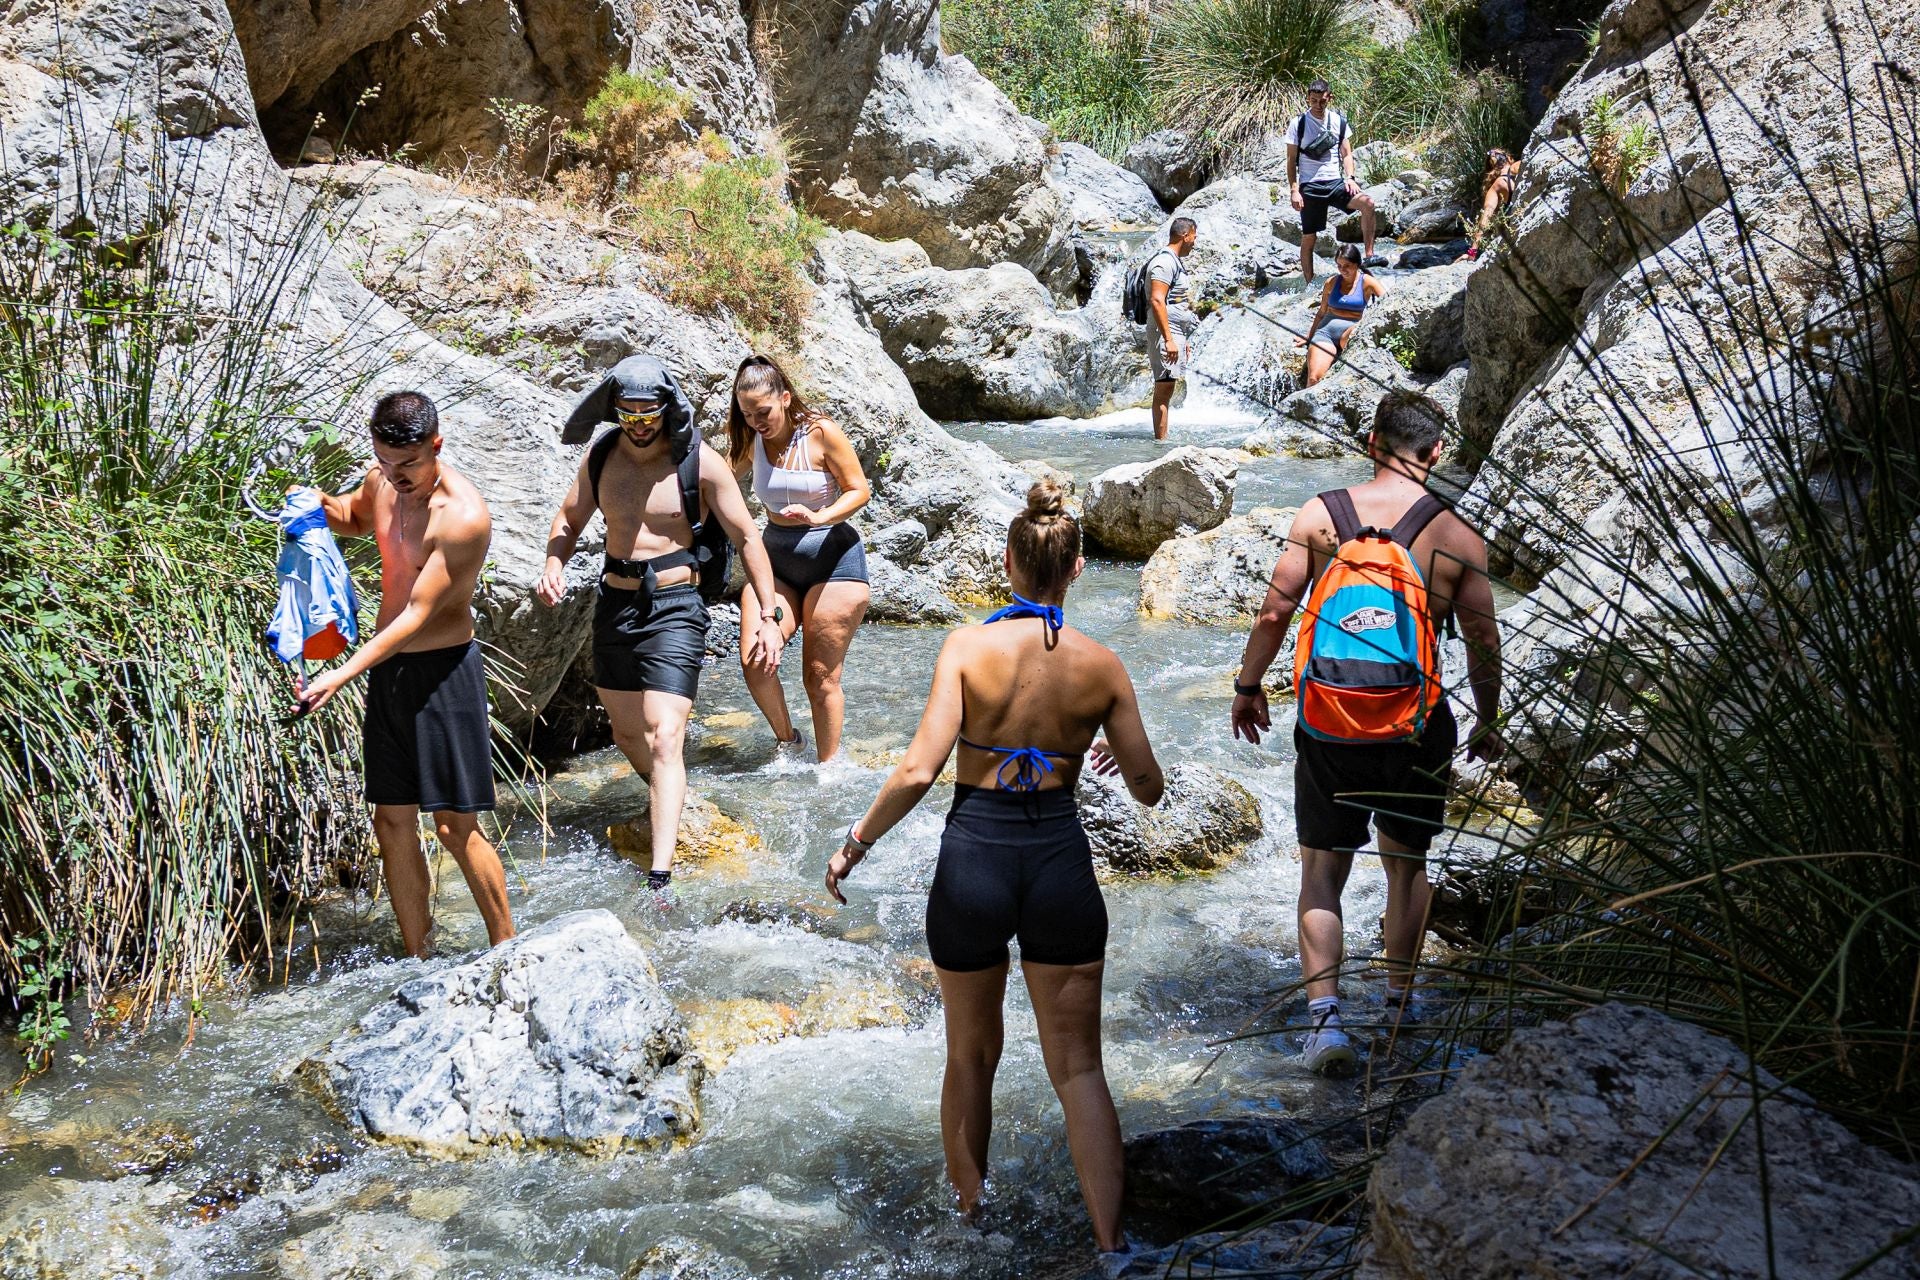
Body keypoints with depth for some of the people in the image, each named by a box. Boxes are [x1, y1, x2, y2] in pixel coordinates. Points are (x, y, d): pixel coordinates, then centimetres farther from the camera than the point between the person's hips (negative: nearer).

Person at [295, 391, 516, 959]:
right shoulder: (383, 482, 3)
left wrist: (344, 674, -29)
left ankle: (506, 951, 11)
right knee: (393, 823, 10)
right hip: (387, 667, 7)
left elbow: (418, 615, -23)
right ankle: (417, 962, 20)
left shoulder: (463, 515, -21)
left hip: (442, 671, -7)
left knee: (455, 826, -5)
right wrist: (322, 506, 3)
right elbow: (355, 517, 28)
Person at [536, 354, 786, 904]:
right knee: (627, 734, 18)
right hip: (614, 605, 6)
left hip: (674, 606, -6)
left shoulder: (701, 462, -9)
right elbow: (569, 520, 16)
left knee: (665, 738, -16)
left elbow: (747, 538, -5)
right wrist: (554, 563, -7)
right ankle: (669, 799, 49)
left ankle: (660, 879, -22)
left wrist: (766, 616, -10)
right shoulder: (601, 457, 4)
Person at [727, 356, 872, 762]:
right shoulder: (752, 441, 2)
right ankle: (787, 741, 7)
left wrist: (818, 517, -24)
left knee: (821, 676, -1)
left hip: (832, 559, -4)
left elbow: (859, 491, -9)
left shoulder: (821, 433, -12)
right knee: (753, 657, -17)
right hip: (775, 560, 4)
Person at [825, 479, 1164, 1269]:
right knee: (1078, 1067, 10)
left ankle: (967, 1209, 37)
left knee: (971, 1056, 20)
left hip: (974, 860, -1)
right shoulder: (1100, 666, -3)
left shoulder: (968, 647, -9)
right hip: (1061, 863, 1)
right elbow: (1149, 790, 3)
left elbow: (919, 770, -16)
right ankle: (1110, 1243, 4)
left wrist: (856, 842, -2)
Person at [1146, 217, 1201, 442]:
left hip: (1174, 334, 10)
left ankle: (1162, 442, 13)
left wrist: (1182, 339, 27)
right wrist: (1168, 339, -26)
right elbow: (1157, 301, -22)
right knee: (1164, 390, -11)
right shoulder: (1165, 262, -13)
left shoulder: (1175, 262, 20)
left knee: (1165, 390, 10)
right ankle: (1161, 441, -12)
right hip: (1166, 333, -10)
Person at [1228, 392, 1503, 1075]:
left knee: (1322, 871, 9)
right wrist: (1488, 723, 15)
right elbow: (1484, 645, 0)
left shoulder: (1319, 514, -4)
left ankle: (1323, 1012, -6)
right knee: (1407, 864, 21)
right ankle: (1399, 996, 34)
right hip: (1416, 729, 0)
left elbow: (1275, 612, -2)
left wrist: (1248, 687, 12)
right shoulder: (1459, 537, -5)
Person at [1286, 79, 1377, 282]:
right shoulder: (1298, 124, 0)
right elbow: (1291, 160, 1)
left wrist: (1349, 178, -6)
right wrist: (1294, 190, -8)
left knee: (1367, 203, -23)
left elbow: (1347, 154, 11)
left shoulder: (1338, 121, 7)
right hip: (1310, 187, -2)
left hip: (1335, 182, 2)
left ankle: (1369, 256, -18)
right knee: (1308, 238, 0)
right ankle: (1309, 285, 11)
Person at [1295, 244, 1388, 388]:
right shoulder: (1331, 283, 15)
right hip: (1326, 330, 2)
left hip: (1351, 330, -2)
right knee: (1313, 378, -22)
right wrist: (1308, 338, 23)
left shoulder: (1366, 282, 6)